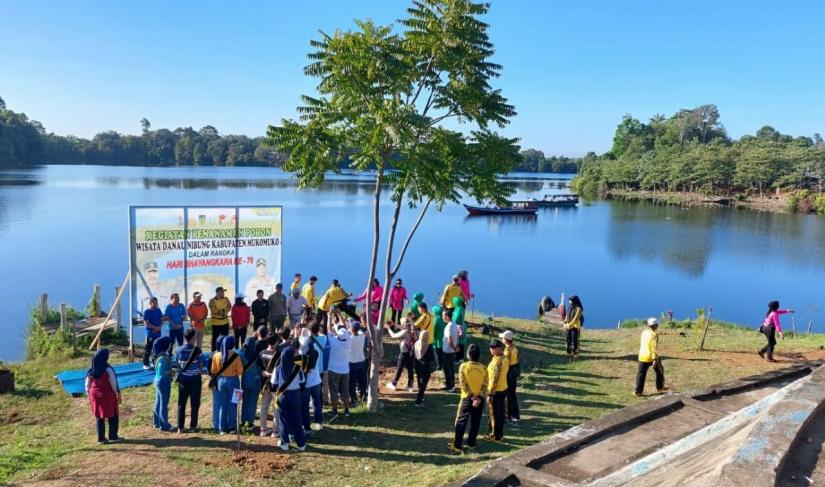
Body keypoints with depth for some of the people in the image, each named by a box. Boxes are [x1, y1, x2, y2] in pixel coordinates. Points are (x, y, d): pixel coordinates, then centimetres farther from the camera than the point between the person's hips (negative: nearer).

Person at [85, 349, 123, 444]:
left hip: (95, 394, 5)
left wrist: (88, 394, 17)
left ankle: (101, 438, 17)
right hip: (107, 395, -5)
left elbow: (87, 384, 6)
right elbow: (113, 383, -11)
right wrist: (118, 393, 0)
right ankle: (113, 437, 11)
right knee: (113, 415, 9)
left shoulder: (91, 371, -1)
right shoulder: (108, 369, -17)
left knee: (99, 417, 13)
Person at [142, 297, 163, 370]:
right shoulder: (146, 311, -6)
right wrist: (155, 327, -15)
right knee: (148, 349, -3)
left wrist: (160, 327, -7)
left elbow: (162, 320, 12)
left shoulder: (158, 310, 10)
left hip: (158, 333, 6)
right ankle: (146, 364, 1)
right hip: (150, 333, -6)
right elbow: (146, 323, -12)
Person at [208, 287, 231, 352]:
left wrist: (220, 311, -19)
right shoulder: (212, 301, -12)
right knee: (215, 339, 4)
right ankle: (214, 352, 13)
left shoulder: (226, 299, 2)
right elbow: (214, 311, -20)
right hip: (216, 323, -4)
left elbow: (229, 307, -6)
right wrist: (224, 311, -16)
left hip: (225, 322, 4)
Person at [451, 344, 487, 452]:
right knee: (475, 422, 13)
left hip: (467, 398, -2)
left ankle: (457, 445, 3)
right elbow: (484, 385, -8)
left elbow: (463, 384, -14)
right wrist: (478, 397, -11)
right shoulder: (483, 368, -4)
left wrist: (472, 396, -10)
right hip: (479, 399, 2)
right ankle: (471, 443, 20)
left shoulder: (463, 366, -11)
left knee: (461, 421, 4)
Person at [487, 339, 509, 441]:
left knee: (494, 414, 4)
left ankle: (496, 436, 13)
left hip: (496, 391, -9)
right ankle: (500, 433, 28)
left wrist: (490, 394, -19)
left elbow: (495, 379, -24)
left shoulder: (497, 361, -24)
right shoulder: (504, 358, 5)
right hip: (503, 389, 9)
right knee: (500, 413, 18)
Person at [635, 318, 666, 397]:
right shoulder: (654, 335, -14)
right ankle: (660, 387, 31)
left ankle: (638, 392, -1)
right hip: (652, 357, -4)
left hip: (642, 357, 4)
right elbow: (654, 348, -20)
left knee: (641, 374, 4)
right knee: (659, 371, 20)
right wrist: (655, 360, -22)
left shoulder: (644, 332, 5)